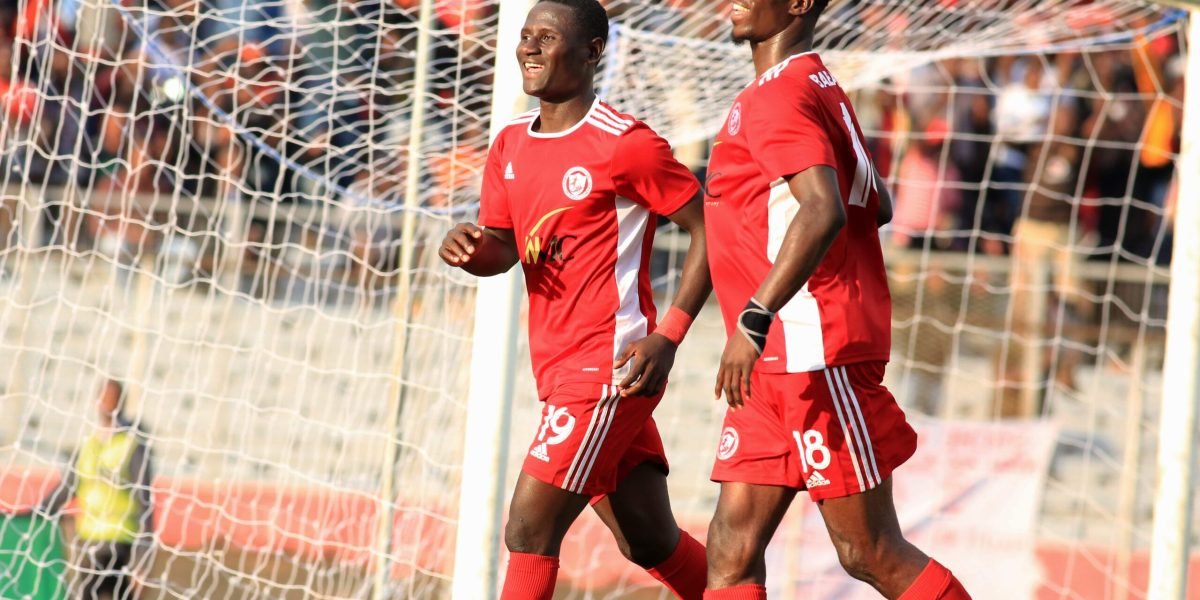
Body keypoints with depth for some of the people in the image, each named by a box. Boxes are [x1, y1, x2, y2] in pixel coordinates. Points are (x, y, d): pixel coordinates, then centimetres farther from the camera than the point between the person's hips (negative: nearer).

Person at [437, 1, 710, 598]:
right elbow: (501, 250, 17)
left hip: (609, 368, -8)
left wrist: (668, 336, -17)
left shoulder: (626, 144, -13)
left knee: (528, 531, -13)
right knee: (650, 543, 16)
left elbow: (709, 231, -10)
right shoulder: (511, 144, 10)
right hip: (560, 370, 8)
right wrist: (469, 249, -7)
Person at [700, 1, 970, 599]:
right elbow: (875, 206, 25)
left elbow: (825, 211, -29)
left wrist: (754, 319, -34)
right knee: (731, 546, 3)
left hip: (816, 353, -10)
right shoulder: (820, 86, 17)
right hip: (777, 363, 10)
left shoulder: (780, 94, -14)